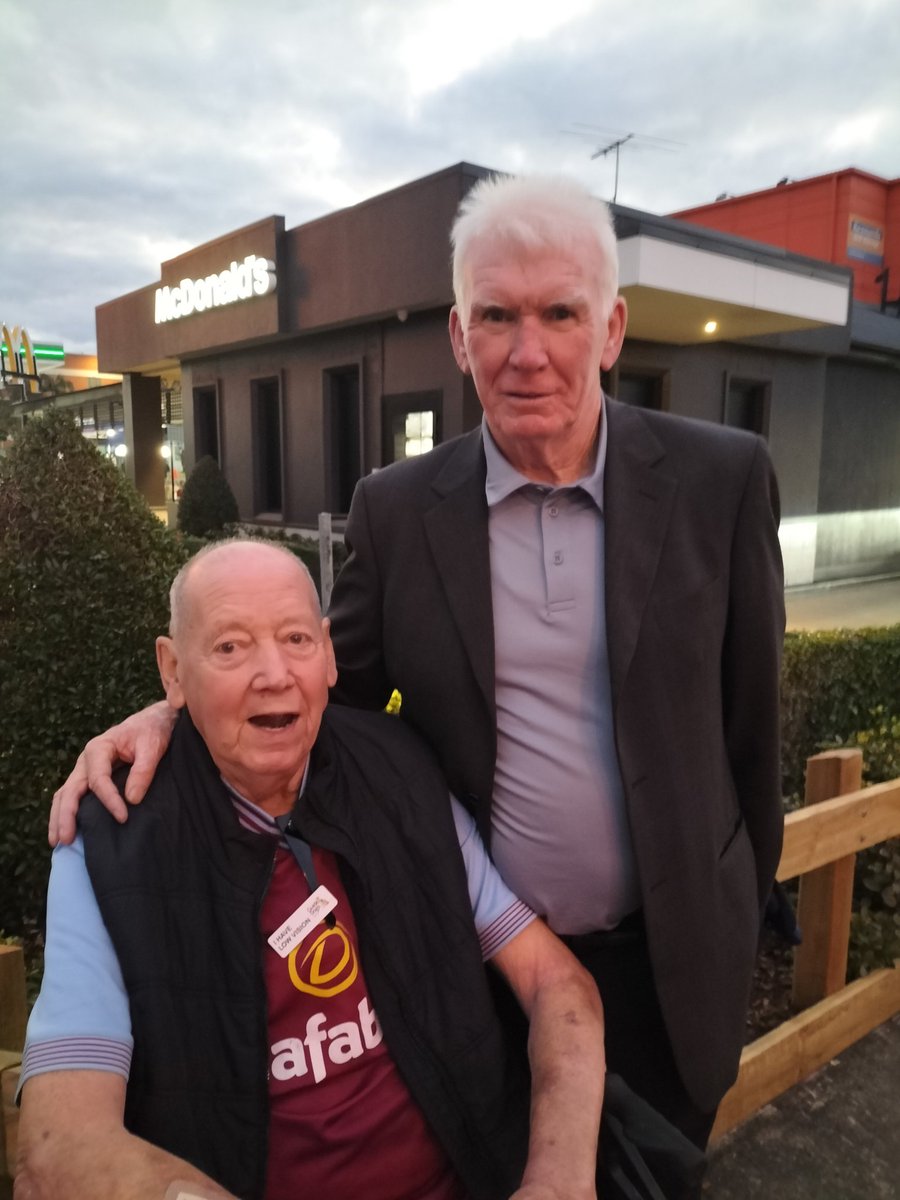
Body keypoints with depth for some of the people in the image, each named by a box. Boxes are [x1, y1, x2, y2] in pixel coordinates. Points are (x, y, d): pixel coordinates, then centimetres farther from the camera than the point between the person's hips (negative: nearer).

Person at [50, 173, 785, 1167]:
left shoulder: (722, 478, -10)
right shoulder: (396, 508, -8)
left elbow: (748, 718, -3)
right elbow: (337, 688, 1)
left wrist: (746, 900, 6)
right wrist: (174, 711, -16)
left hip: (670, 958, 1)